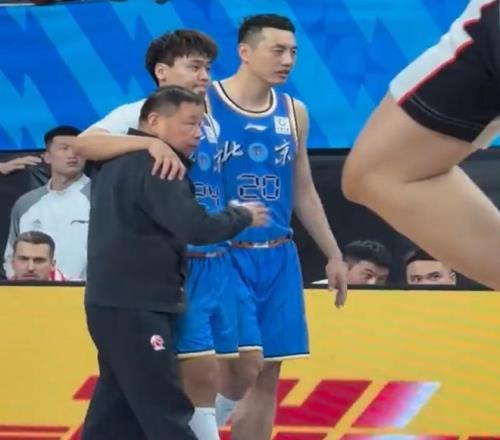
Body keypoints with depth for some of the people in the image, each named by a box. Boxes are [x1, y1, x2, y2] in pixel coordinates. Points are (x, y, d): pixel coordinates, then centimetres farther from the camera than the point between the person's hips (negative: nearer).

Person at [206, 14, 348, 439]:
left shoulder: (294, 112, 9)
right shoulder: (202, 104, -8)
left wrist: (334, 255, 17)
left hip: (278, 258, 6)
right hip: (224, 257, -6)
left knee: (266, 377, 9)